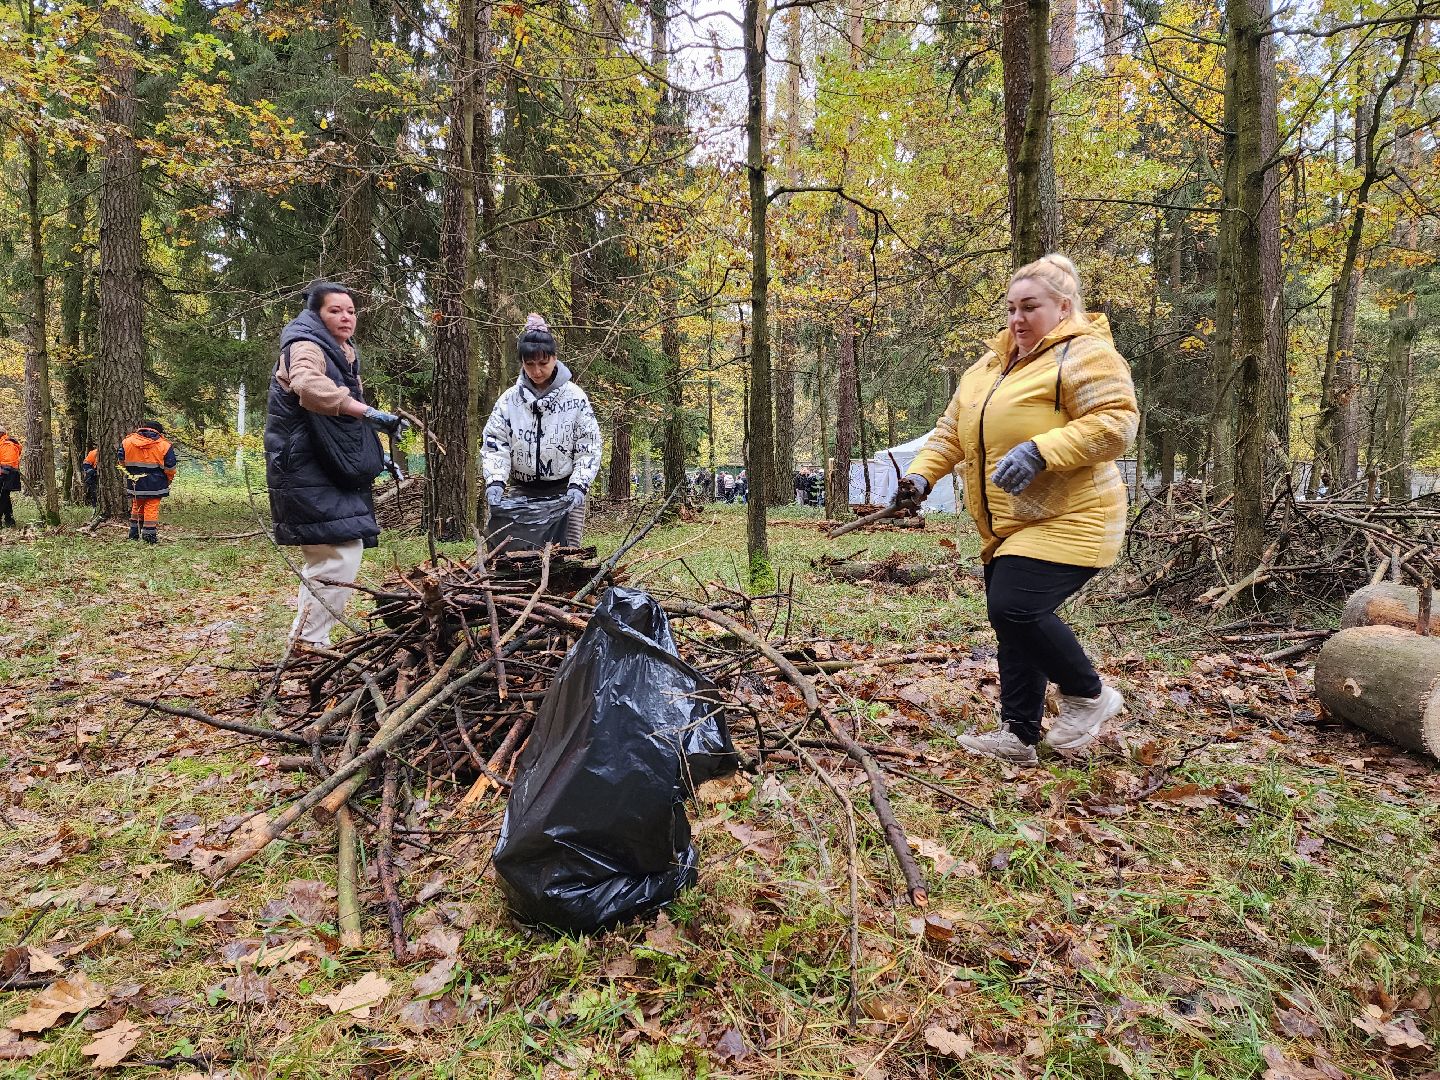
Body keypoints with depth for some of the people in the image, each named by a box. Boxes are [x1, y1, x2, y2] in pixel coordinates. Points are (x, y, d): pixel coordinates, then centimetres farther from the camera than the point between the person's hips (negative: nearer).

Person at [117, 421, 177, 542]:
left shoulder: (127, 441, 3)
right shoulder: (164, 445, -7)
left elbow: (121, 461, 13)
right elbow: (170, 468, -5)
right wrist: (169, 479, 14)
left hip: (135, 483, 3)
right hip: (154, 484, -3)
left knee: (136, 506, 18)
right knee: (151, 507, 1)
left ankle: (134, 533, 23)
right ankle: (149, 535, 0)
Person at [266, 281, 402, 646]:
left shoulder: (342, 353, 20)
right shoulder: (305, 348, -12)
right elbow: (310, 386, -37)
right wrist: (368, 413, -44)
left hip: (327, 471, 11)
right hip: (307, 471, -11)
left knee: (323, 557, 18)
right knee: (342, 553, -18)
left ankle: (305, 637, 29)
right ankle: (309, 641, -11)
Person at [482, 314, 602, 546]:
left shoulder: (574, 397, -4)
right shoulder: (510, 399, 1)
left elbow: (589, 448, -3)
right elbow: (495, 444, 2)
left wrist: (578, 485, -15)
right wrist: (495, 481, -15)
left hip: (564, 492, -2)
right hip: (522, 492, 2)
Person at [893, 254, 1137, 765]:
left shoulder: (1083, 354, -9)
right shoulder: (990, 366, 16)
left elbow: (1116, 422, -21)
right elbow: (952, 430, 17)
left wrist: (1041, 450, -30)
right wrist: (921, 475, 3)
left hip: (1066, 520, -9)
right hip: (1007, 527, 9)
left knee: (1015, 608, -21)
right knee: (1012, 623, 9)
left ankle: (1088, 694, 3)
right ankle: (1017, 736, 19)